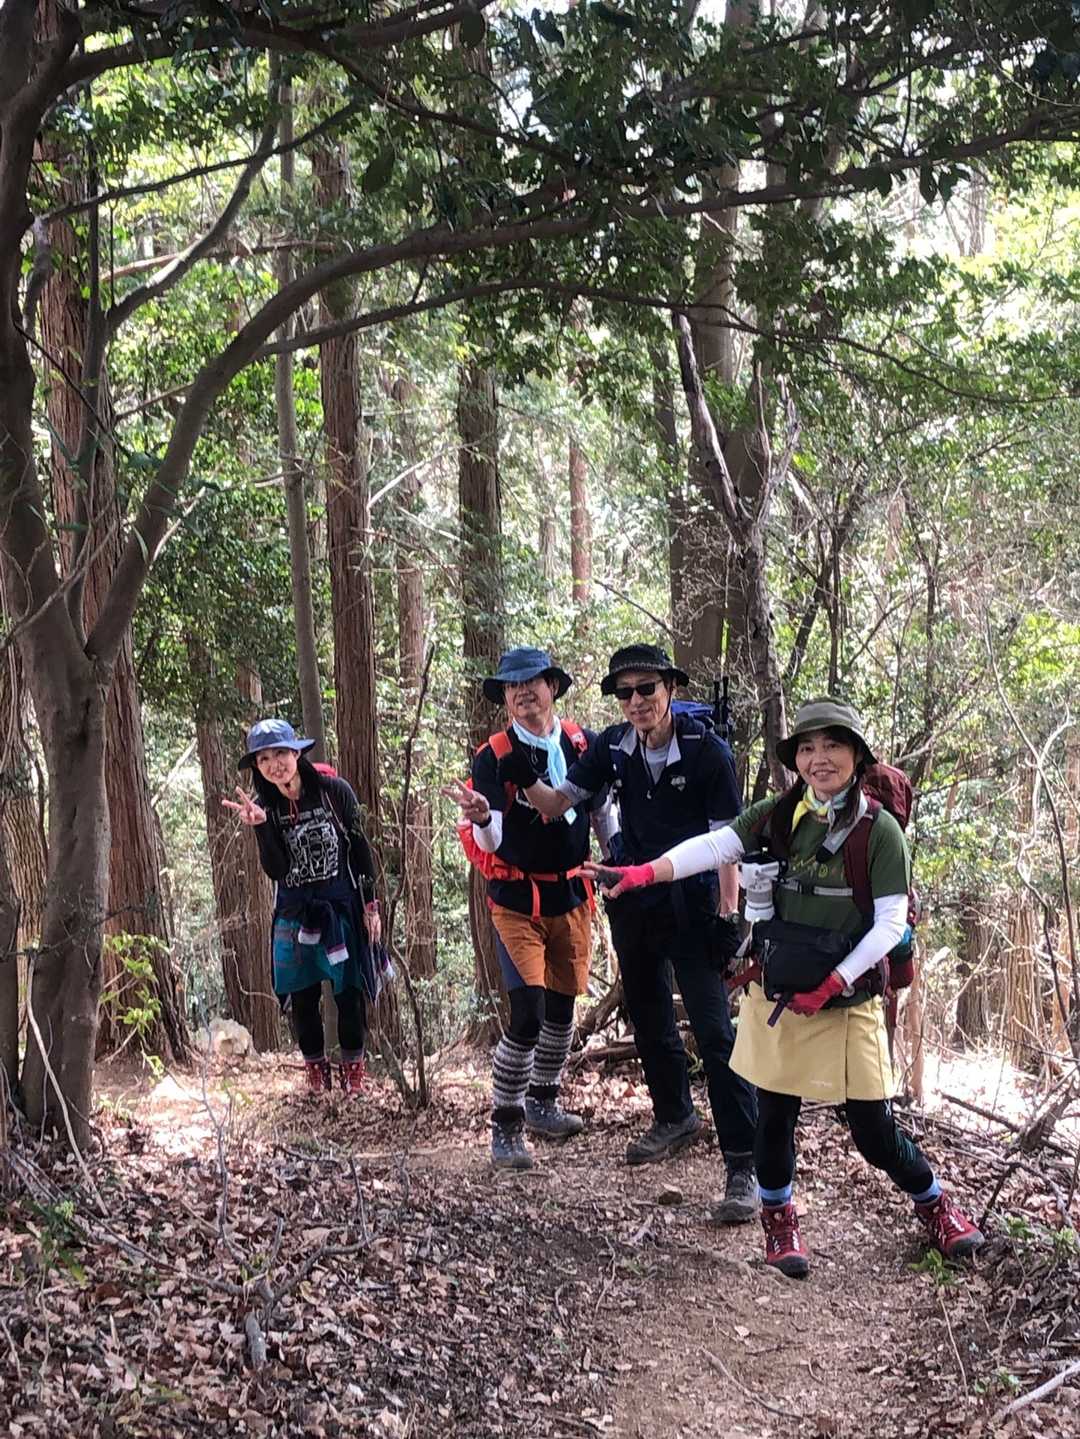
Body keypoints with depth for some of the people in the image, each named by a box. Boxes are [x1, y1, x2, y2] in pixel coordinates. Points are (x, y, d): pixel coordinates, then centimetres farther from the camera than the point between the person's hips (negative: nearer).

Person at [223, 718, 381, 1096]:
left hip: (342, 908, -2)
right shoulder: (264, 806, -5)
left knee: (349, 991, 3)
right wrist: (260, 826, -28)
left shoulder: (334, 791, -10)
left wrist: (370, 905, 0)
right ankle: (315, 1067, 23)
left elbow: (360, 849, -1)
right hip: (293, 913, 2)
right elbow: (275, 870, -13)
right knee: (302, 996, 6)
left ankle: (353, 1066, 19)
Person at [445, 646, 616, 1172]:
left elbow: (602, 812, 12)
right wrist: (482, 817, -38)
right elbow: (492, 843, -17)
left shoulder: (583, 743, -1)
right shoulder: (493, 756, -11)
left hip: (572, 895, 5)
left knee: (561, 1010, 16)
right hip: (517, 901, -4)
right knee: (527, 1017, -12)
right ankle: (505, 1127, 1)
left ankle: (542, 1103, 35)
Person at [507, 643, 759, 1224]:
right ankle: (674, 1118, 43)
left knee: (715, 1034, -10)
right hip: (632, 904, 6)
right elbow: (557, 803, 1)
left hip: (690, 904, -5)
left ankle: (744, 1168, -7)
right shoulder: (613, 747, -2)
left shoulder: (707, 751, -15)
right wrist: (524, 781, -21)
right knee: (650, 1022, 20)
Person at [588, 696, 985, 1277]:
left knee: (873, 1129, 2)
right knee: (775, 1115, 8)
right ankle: (778, 1219, 33)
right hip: (776, 995, 3)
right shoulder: (779, 815, -1)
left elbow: (891, 923, -11)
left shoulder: (879, 830, -9)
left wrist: (832, 984, -17)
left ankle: (934, 1204, 31)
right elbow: (714, 846, -13)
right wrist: (648, 871, -29)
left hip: (847, 1001, -2)